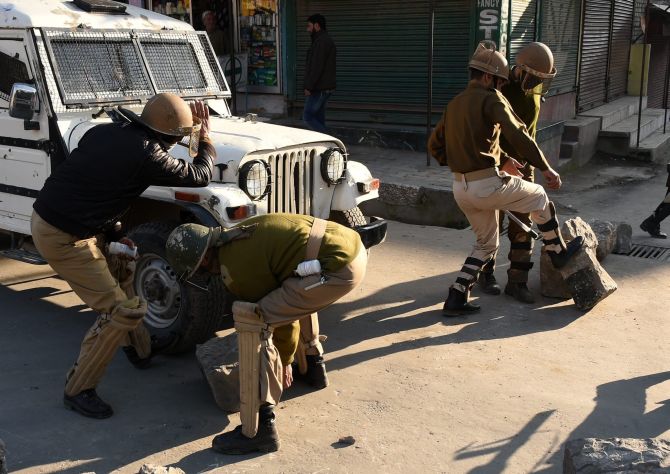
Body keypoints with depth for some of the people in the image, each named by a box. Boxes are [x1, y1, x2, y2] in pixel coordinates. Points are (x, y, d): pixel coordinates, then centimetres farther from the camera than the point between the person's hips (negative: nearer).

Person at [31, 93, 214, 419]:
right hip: (63, 239, -10)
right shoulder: (145, 155, -20)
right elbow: (200, 175, -8)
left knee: (120, 271, 27)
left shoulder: (103, 132, 3)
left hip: (46, 214, 10)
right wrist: (204, 137, 8)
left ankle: (139, 347, 43)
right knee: (119, 311, -5)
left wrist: (113, 234, 15)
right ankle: (78, 390, 8)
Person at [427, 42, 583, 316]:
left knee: (486, 244, 23)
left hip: (461, 188, 8)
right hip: (488, 185, -8)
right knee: (539, 196, 20)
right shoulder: (491, 98, -7)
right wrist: (546, 168, -16)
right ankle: (558, 252, 35)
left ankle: (456, 299, 14)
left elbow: (435, 145, 22)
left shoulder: (454, 104, 17)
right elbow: (517, 135, -21)